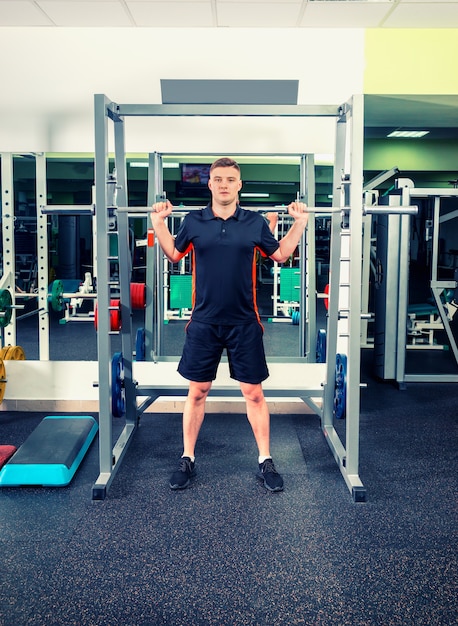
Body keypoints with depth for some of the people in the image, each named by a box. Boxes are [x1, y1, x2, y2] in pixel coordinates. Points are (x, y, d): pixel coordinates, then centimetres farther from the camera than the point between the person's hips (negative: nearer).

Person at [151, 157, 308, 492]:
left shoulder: (255, 222, 2)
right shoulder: (193, 221, 2)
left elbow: (280, 254, 12)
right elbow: (174, 254, 16)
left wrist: (300, 222, 6)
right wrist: (159, 222, 8)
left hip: (244, 323, 0)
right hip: (203, 323, 1)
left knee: (254, 393, 6)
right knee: (197, 392, 9)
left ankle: (266, 461, 20)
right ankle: (187, 460, 23)